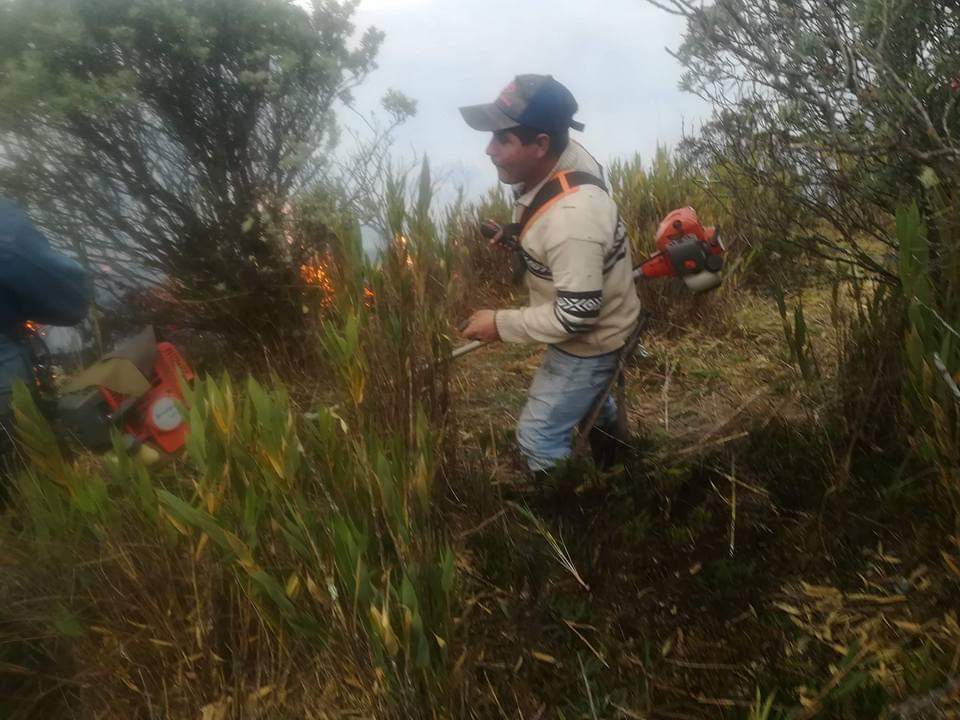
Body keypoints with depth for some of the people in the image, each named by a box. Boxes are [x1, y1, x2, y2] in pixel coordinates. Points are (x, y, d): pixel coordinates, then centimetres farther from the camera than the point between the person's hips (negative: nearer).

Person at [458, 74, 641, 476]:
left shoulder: (571, 217, -40)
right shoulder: (559, 159, -13)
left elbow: (577, 315, -33)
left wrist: (501, 324, -25)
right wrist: (519, 236, -5)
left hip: (590, 338, -9)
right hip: (588, 320, 10)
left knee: (539, 437, 3)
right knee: (586, 392, 35)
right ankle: (613, 443, 65)